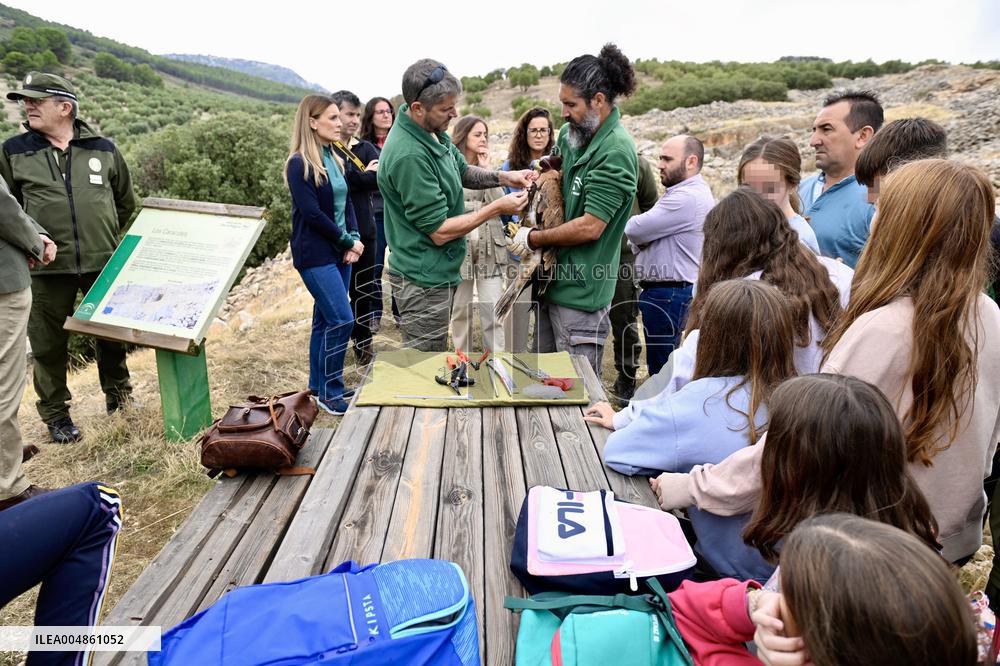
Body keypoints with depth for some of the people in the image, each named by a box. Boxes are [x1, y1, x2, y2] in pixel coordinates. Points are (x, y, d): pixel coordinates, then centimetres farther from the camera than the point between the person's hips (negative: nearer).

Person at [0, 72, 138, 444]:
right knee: (49, 343, 5)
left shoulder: (102, 149, 6)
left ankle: (117, 393, 32)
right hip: (46, 266, -1)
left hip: (102, 262, 1)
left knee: (112, 334, 11)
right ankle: (55, 413, 20)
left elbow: (126, 201, 17)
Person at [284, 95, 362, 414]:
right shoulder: (299, 164, -12)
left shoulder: (335, 157, 12)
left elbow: (347, 202, 11)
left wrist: (354, 238, -4)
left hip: (340, 252, 8)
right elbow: (312, 213, -17)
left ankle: (319, 387, 24)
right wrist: (347, 242, -10)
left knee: (325, 319, 13)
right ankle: (330, 393, 2)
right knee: (342, 319, -11)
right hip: (315, 254, -7)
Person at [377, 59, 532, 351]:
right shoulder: (409, 156, -27)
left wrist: (505, 177, 0)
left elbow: (463, 172, 18)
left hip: (438, 273, 9)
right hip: (424, 282, -9)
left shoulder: (432, 130, 2)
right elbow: (439, 232, -24)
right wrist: (496, 208, -17)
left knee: (435, 360, 24)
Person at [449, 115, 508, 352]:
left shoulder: (488, 167, 11)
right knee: (461, 310, 9)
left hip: (489, 246, 2)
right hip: (459, 245, -2)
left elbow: (500, 203, -3)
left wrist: (486, 168, -4)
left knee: (493, 311, -1)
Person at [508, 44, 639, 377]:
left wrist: (534, 239, -9)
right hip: (553, 280, 8)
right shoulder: (570, 134, 7)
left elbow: (590, 227, -21)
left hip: (581, 291, -8)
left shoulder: (616, 152, -18)